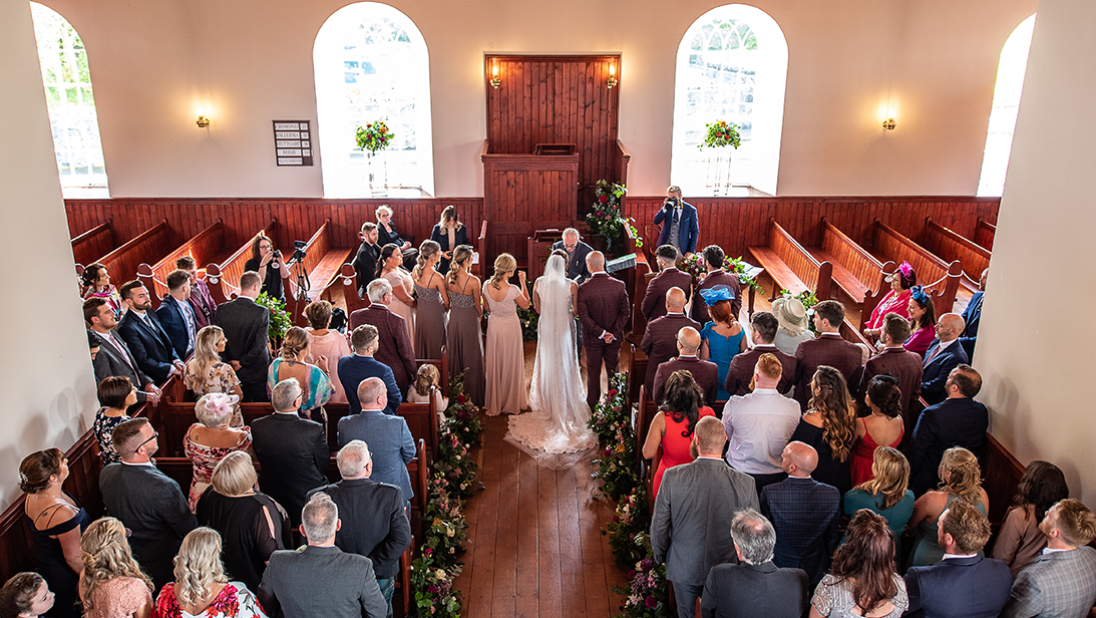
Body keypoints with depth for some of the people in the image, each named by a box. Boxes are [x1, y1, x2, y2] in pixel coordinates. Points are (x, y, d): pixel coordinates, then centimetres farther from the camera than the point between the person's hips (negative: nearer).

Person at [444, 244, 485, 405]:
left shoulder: (448, 276, -10)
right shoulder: (474, 281, -25)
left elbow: (447, 299, 3)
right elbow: (478, 305, -12)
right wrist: (480, 317, 7)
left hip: (453, 317, 5)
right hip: (469, 319, -5)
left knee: (454, 352, 20)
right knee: (471, 355, 12)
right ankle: (471, 391, 25)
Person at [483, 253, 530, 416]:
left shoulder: (487, 286, -14)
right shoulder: (513, 290, -28)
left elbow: (488, 308, 1)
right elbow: (526, 305, -8)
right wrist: (523, 283, -7)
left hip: (494, 325, 4)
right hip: (510, 327, -4)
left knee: (494, 365, 17)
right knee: (511, 364, 13)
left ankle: (494, 404, 27)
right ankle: (511, 403, 26)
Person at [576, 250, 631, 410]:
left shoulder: (584, 288, -17)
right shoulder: (619, 285, -10)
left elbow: (583, 316, -18)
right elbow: (626, 312, -9)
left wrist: (601, 333, -14)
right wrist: (613, 333, -10)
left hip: (592, 338, -2)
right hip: (614, 338, 2)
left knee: (593, 373, 14)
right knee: (613, 372, 17)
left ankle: (592, 407, 25)